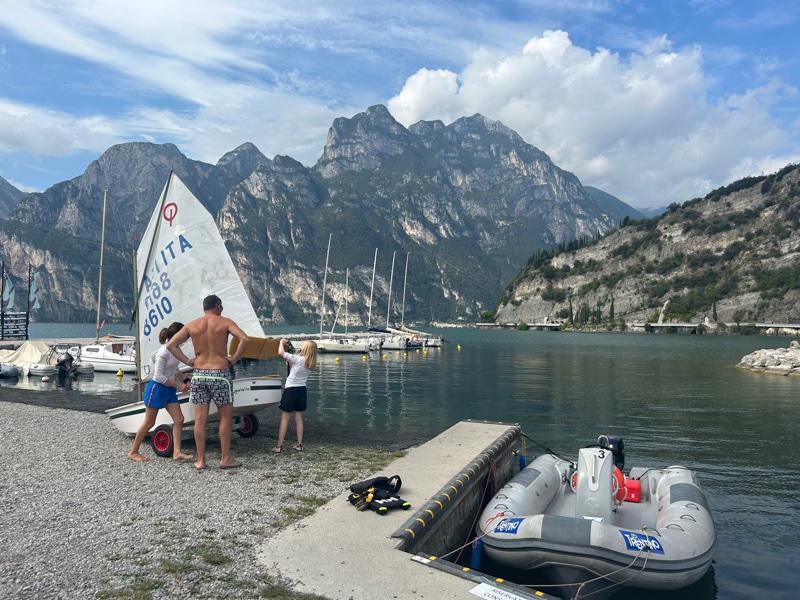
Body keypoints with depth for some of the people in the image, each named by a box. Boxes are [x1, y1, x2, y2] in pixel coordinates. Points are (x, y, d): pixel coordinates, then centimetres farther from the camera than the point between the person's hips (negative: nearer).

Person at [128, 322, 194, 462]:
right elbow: (158, 376, -21)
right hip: (157, 388, -8)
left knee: (179, 419, -2)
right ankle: (133, 452, 18)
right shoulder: (164, 352, -20)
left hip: (170, 390, 8)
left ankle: (177, 452, -1)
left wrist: (185, 380, 5)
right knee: (149, 423, 3)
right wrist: (178, 385, -19)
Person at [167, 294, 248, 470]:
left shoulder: (191, 325, 8)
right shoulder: (225, 322, -2)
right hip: (219, 374, -3)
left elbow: (170, 345, 4)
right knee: (226, 417, 7)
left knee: (200, 419, 7)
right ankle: (225, 459, 10)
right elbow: (244, 339, -17)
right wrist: (234, 358, -8)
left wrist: (187, 361, 6)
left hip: (198, 374, 4)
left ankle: (200, 460, 12)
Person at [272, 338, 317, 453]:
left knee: (284, 419, -1)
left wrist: (282, 342, -1)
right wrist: (290, 362, 7)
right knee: (299, 418, 12)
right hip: (302, 391, 6)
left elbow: (281, 352, -16)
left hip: (291, 390, -6)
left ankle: (279, 446, 2)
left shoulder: (299, 359, -16)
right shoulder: (311, 363, 4)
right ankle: (299, 445, 14)